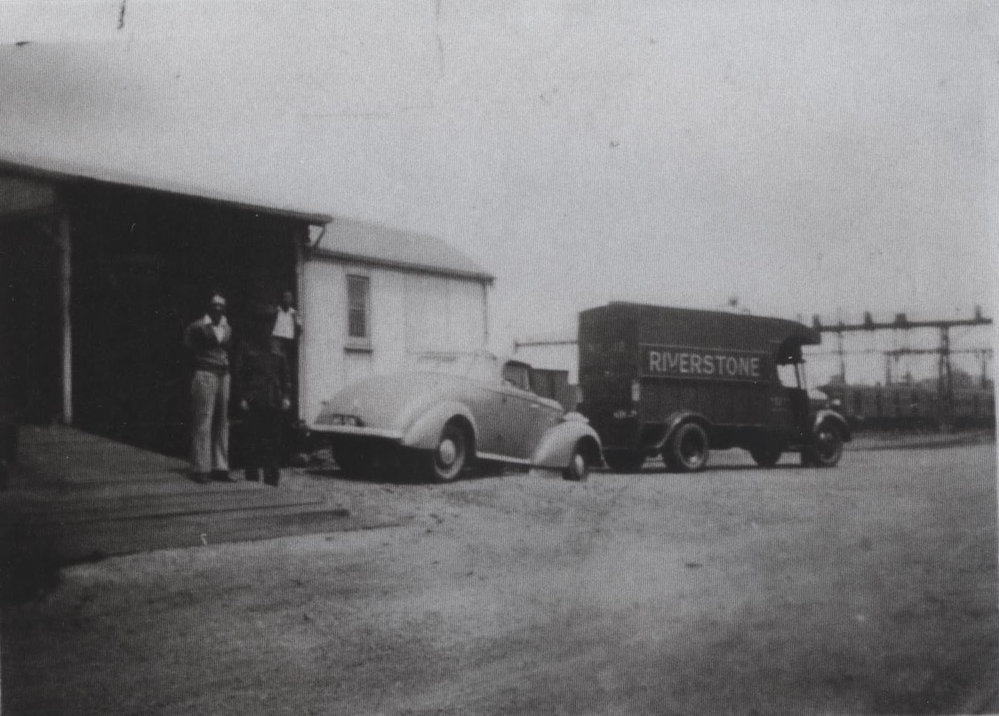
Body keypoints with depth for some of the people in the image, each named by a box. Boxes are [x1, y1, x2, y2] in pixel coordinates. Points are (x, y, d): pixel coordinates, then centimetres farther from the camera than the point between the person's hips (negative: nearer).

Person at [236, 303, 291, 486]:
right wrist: (242, 398, -8)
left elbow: (286, 373, 16)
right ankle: (252, 479, 5)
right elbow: (238, 373, -1)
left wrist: (286, 396, 6)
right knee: (254, 442, -2)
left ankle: (272, 481, 10)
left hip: (274, 402, 4)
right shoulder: (246, 346, 4)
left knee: (274, 442, 4)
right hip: (254, 402, -4)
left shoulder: (276, 348, 15)